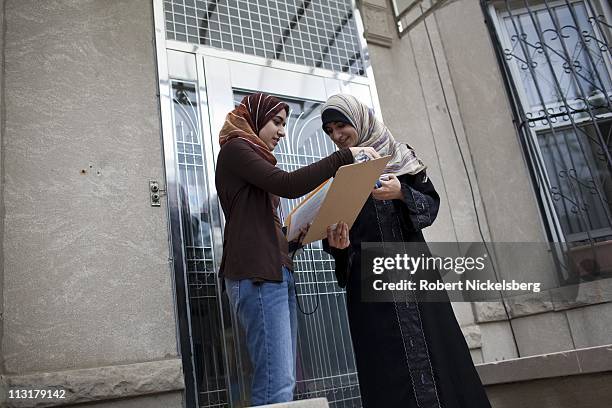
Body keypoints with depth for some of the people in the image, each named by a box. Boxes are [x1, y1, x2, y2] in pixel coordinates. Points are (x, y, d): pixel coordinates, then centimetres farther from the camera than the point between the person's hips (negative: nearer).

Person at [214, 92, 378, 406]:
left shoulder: (254, 158, 29)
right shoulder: (235, 149, 2)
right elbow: (288, 185, -14)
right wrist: (345, 155, -10)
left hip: (277, 271, 9)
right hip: (256, 275, -9)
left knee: (283, 381, 5)